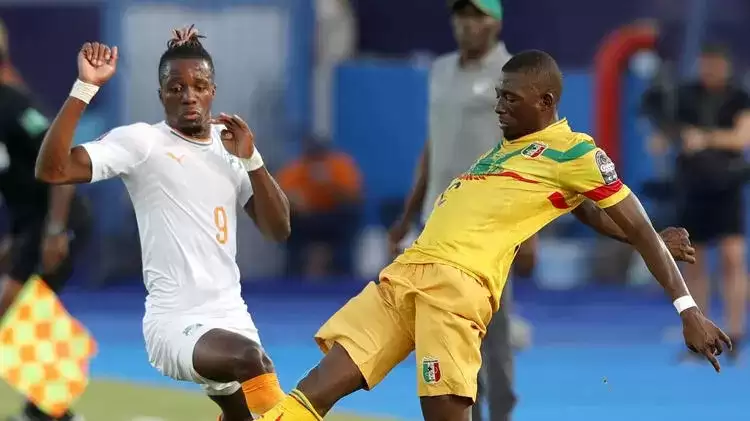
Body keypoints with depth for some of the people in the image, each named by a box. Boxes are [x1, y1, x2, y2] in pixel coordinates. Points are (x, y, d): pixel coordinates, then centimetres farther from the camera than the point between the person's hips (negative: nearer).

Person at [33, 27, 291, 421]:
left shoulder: (231, 145, 11)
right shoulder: (141, 141, -5)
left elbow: (278, 229, 6)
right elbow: (52, 170, -18)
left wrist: (251, 159, -6)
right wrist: (85, 87, -23)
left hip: (231, 316, 7)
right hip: (174, 323, -7)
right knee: (250, 358, -35)